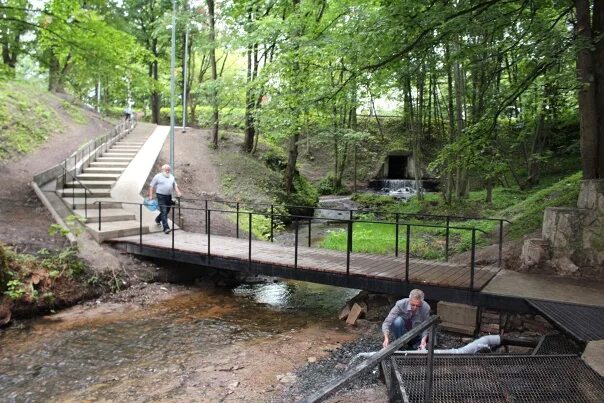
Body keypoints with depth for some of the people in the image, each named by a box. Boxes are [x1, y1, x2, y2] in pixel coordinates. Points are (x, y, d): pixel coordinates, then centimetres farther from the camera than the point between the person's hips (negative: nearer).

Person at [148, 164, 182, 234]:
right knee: (164, 212, -11)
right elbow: (151, 186, -1)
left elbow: (175, 185, 19)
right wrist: (151, 195, -8)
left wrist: (178, 192, 1)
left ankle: (158, 219, 44)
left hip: (169, 196, 6)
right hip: (161, 196, -6)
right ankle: (166, 228, -13)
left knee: (167, 211, 15)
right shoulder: (158, 176, -1)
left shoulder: (171, 177, 14)